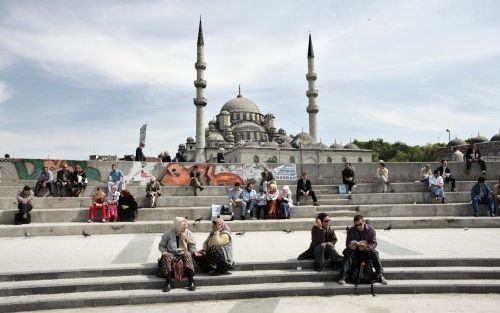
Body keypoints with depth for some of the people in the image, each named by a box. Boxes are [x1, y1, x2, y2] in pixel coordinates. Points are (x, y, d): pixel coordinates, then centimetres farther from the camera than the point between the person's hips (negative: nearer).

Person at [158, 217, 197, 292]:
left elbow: (192, 247, 6)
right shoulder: (168, 233, -1)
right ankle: (168, 283, -32)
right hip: (171, 254, 0)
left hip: (183, 254, 0)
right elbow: (161, 246, 6)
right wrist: (164, 252, -13)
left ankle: (191, 282, -34)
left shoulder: (188, 233, 3)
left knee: (188, 255, -34)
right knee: (166, 256, -34)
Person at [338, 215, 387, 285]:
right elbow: (347, 243, -6)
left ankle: (380, 276, -26)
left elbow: (374, 243, -11)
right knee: (347, 253, -30)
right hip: (355, 251, 0)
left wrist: (366, 247, -33)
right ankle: (343, 277, -34)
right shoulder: (350, 230, -2)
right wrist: (350, 246, -32)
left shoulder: (371, 230, -4)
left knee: (374, 253, -31)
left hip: (367, 251, 0)